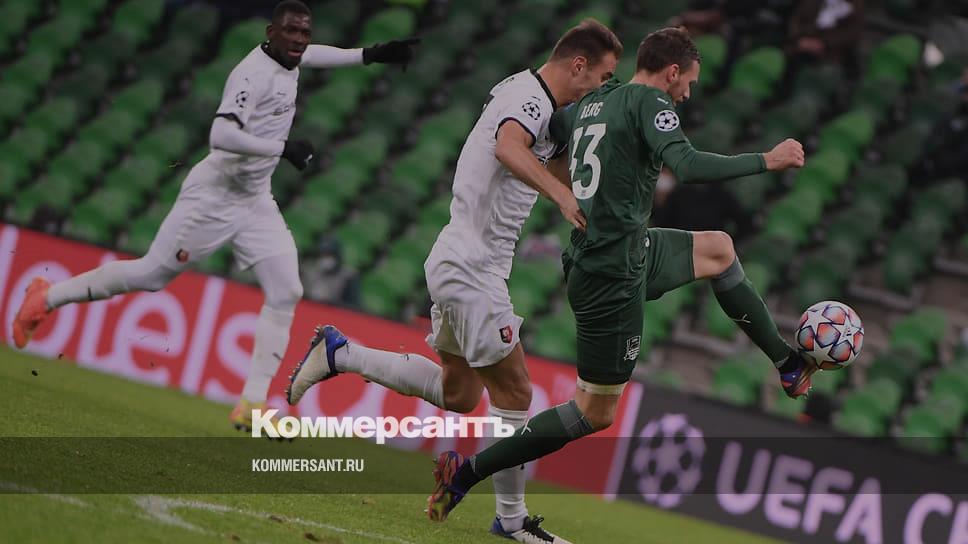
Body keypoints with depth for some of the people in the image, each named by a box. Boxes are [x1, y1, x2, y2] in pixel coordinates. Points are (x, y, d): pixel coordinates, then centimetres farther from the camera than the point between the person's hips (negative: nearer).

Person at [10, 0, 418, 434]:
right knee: (151, 275, -1)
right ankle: (47, 297, 19)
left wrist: (370, 55, 27)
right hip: (215, 195, -8)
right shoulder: (253, 73, -22)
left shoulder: (287, 60, 6)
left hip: (256, 202, 8)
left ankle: (252, 405, -6)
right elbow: (221, 135, -35)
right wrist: (282, 148, -35)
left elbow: (306, 54, 34)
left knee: (286, 292, -6)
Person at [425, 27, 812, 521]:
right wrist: (766, 161, -19)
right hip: (614, 271, -10)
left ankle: (787, 363, 32)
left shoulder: (588, 105, 12)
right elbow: (685, 165, -26)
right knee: (596, 411, -1)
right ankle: (467, 473, -2)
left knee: (718, 249, 25)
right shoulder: (649, 101, -12)